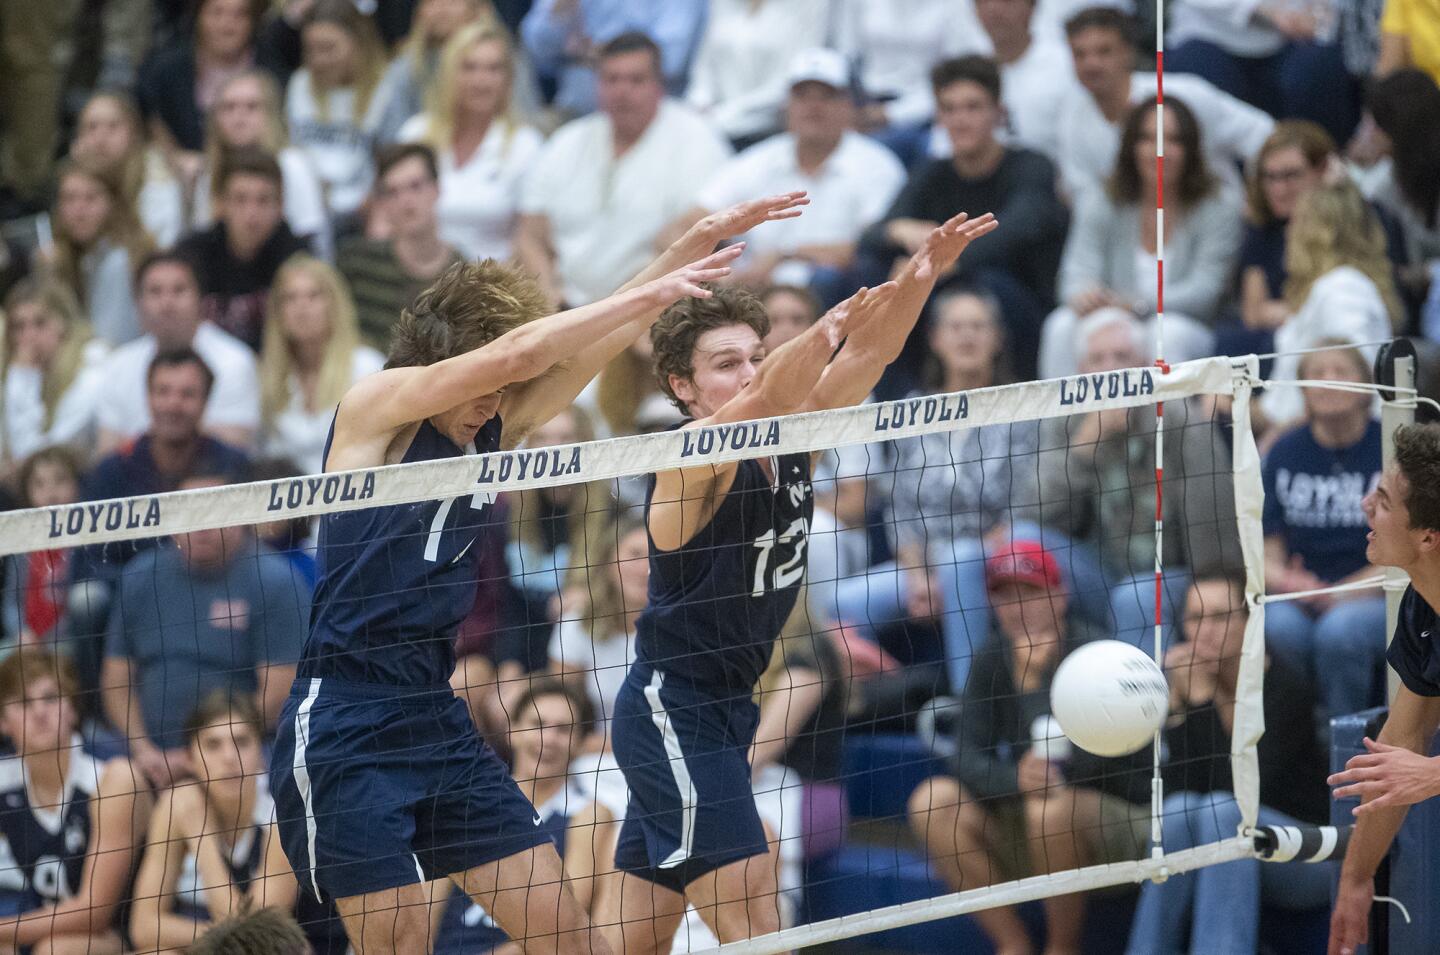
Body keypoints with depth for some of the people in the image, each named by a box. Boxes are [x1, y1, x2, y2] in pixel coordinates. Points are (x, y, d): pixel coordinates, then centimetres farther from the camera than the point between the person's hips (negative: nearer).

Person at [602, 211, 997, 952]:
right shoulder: (693, 457, -16)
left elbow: (871, 355, -5)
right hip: (669, 708, -8)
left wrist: (921, 276, -23)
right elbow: (763, 401, -36)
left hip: (724, 710, 8)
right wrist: (826, 332, -53)